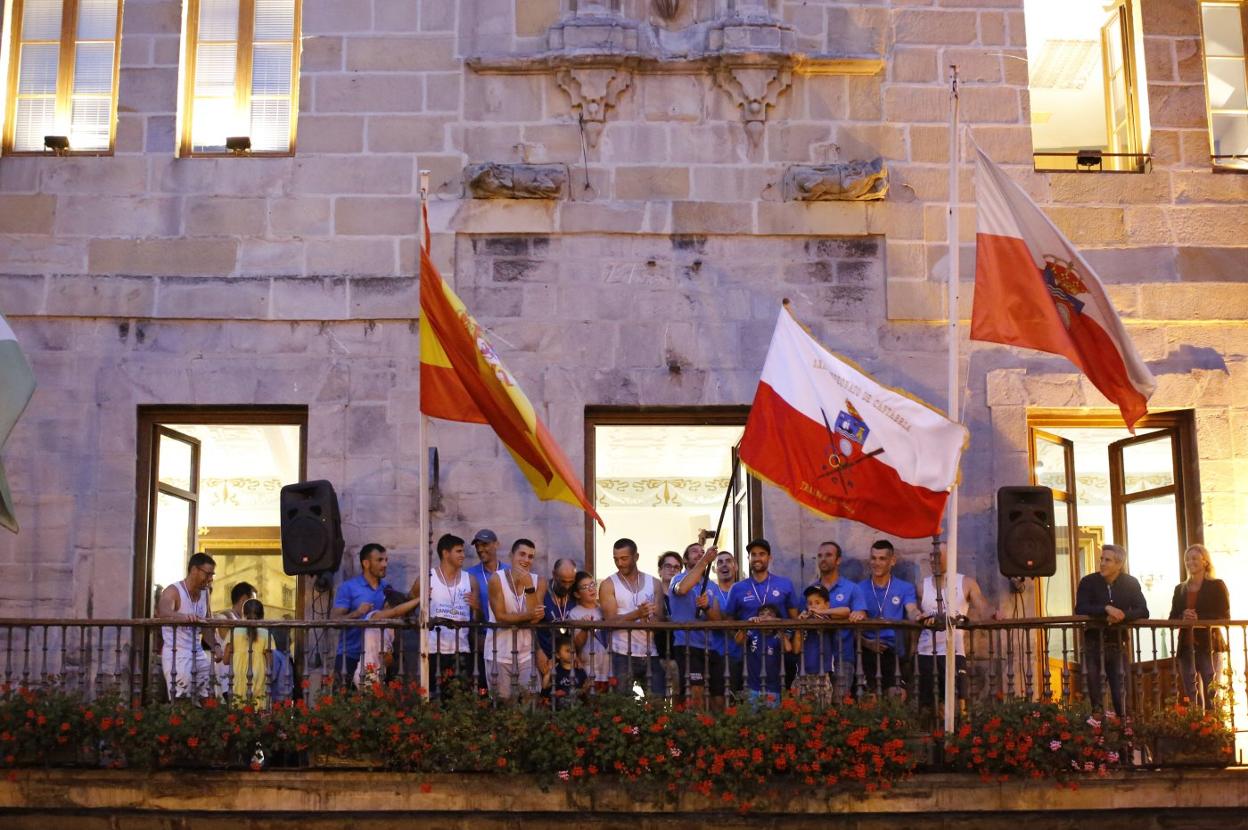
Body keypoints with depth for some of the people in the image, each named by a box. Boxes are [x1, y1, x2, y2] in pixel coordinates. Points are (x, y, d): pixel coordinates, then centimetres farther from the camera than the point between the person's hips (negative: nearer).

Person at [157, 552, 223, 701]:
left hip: (198, 654, 7)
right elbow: (162, 611, -33)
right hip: (176, 654, -7)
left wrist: (215, 646, -9)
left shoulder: (205, 593, 10)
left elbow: (207, 626, 11)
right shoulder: (173, 591, -11)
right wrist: (184, 617, -54)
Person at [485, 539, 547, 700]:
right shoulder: (497, 579, -6)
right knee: (502, 701, 4)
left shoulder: (538, 582, 1)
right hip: (499, 653, -2)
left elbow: (536, 618, -12)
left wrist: (528, 585, -18)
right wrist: (528, 616, -21)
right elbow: (500, 616, -13)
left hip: (527, 654, 2)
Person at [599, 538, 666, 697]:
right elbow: (610, 620, -7)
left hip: (650, 654, 2)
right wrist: (637, 614, -22)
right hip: (622, 655, -2)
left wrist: (647, 617, -18)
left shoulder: (654, 584, 12)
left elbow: (660, 619, 5)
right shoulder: (608, 585, 5)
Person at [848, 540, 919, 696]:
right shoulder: (860, 589, 12)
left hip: (894, 651, 0)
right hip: (867, 650, 0)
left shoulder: (905, 588, 12)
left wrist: (918, 616, -32)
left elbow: (912, 611, -6)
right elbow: (855, 623, 3)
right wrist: (865, 642, -17)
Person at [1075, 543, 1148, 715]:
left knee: (1122, 694, 0)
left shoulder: (1131, 583, 2)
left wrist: (1122, 615, -23)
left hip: (1119, 643, 1)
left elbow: (1143, 612, -5)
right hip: (1094, 644, -1)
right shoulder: (1088, 582, -4)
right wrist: (1106, 608, -29)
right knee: (1096, 695, 1)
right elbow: (1080, 609, -16)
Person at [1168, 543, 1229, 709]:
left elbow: (1225, 617, -5)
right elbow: (1172, 618, 13)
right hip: (1187, 647, 4)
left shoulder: (1217, 586, 2)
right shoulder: (1180, 589, 14)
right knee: (1189, 695, 4)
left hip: (1209, 646, -4)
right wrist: (1183, 618, -10)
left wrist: (1199, 618, -19)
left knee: (1211, 695, -5)